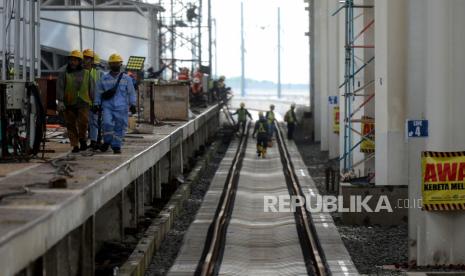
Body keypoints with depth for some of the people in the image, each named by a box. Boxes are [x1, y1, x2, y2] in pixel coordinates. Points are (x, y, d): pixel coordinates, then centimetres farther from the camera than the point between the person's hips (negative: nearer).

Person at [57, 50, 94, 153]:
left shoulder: (86, 74, 11)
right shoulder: (64, 74, 7)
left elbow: (91, 89, 14)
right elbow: (60, 88, -3)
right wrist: (60, 101, -15)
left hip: (83, 103, -1)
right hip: (69, 104, 1)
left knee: (83, 122, -16)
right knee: (71, 125, 2)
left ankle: (82, 138, 10)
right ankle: (75, 145, 10)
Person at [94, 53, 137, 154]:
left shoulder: (126, 79, 6)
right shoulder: (104, 78, 9)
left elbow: (131, 93, 7)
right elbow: (98, 93, 13)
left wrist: (133, 105, 0)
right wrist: (97, 104, 8)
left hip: (121, 108, 0)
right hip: (107, 107, 0)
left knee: (119, 127, -1)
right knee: (107, 124, -17)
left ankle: (116, 146, 9)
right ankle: (107, 142, 2)